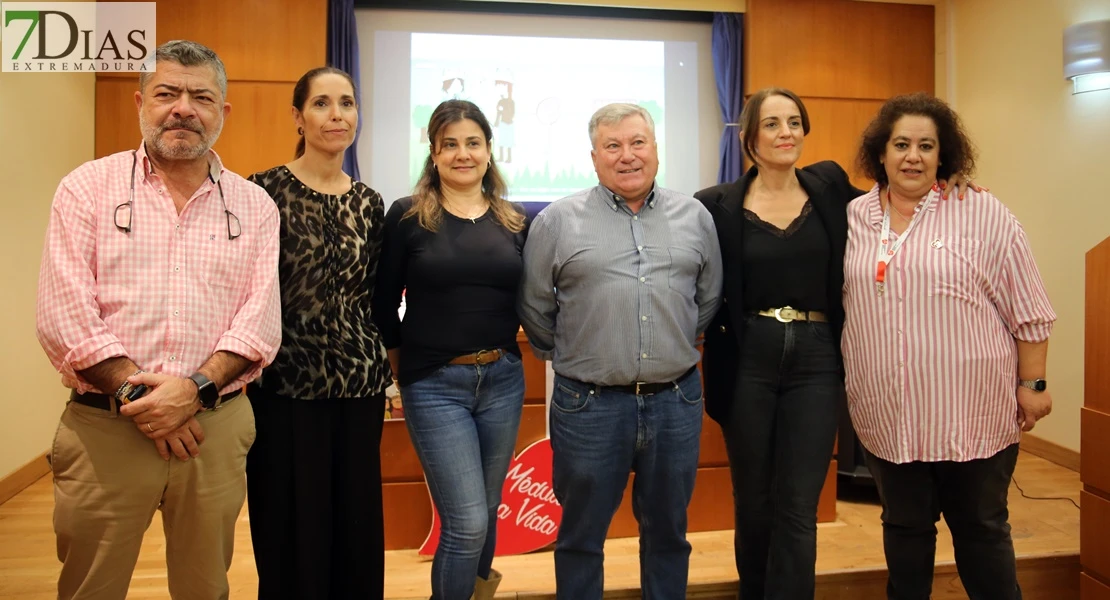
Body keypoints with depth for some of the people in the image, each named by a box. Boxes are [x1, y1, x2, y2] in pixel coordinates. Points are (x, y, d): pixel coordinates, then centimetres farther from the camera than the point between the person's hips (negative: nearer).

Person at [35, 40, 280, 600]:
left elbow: (262, 319, -1)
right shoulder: (87, 188, 3)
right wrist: (136, 392, -13)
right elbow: (63, 317, -6)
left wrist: (196, 389, -15)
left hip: (216, 426, 2)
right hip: (102, 428, -1)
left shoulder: (254, 206, 7)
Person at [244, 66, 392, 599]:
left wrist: (386, 363, 10)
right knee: (292, 536, 7)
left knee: (358, 530, 12)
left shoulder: (369, 202, 8)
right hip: (285, 385, -4)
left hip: (361, 384, 4)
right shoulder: (264, 191, -5)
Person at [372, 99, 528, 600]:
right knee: (467, 522, -6)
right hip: (434, 385, -3)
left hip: (503, 380, 4)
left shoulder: (514, 221, 5)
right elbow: (383, 301, 0)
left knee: (485, 513, 16)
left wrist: (503, 351, 4)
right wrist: (402, 362, 4)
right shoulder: (407, 216, -5)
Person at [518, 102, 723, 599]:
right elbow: (535, 309, 4)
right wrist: (570, 359, 8)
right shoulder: (557, 221, -2)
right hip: (589, 404, -2)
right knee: (581, 538, 13)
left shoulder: (695, 217, 6)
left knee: (669, 534, 17)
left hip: (676, 402, 3)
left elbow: (709, 298, 15)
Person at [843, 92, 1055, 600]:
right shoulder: (853, 219, 4)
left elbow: (1028, 312, -3)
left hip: (972, 413, -2)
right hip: (889, 415, 3)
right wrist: (852, 378, 11)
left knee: (981, 530, 12)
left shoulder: (983, 215, -5)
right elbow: (845, 303, 13)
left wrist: (1032, 384, -3)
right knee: (904, 528, 16)